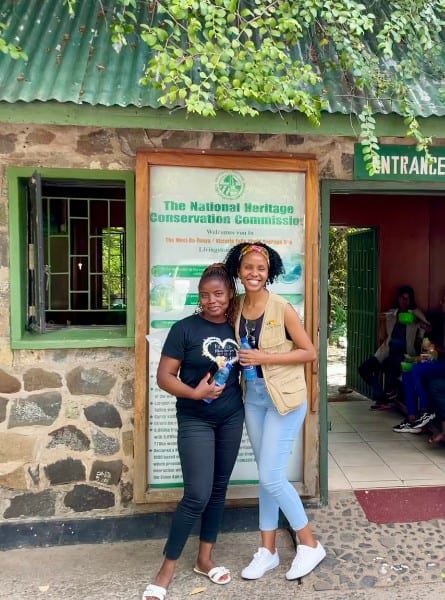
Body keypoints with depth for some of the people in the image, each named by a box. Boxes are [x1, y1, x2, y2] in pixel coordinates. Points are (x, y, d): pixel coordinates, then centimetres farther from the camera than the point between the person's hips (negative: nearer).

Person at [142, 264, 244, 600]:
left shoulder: (237, 329, 2)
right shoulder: (185, 329, -11)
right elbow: (164, 376, -13)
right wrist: (194, 393, -27)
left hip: (232, 419, 5)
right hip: (195, 421, -5)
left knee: (219, 490, 13)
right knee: (197, 495, -5)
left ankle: (204, 559, 30)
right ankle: (168, 568, 13)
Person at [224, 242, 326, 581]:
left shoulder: (282, 308, -15)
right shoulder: (236, 308, 2)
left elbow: (310, 353, -13)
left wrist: (265, 357, -20)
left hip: (285, 396, -6)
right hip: (253, 395, 6)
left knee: (271, 476, -5)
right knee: (266, 475, 14)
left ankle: (310, 544, 17)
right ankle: (268, 551, 28)